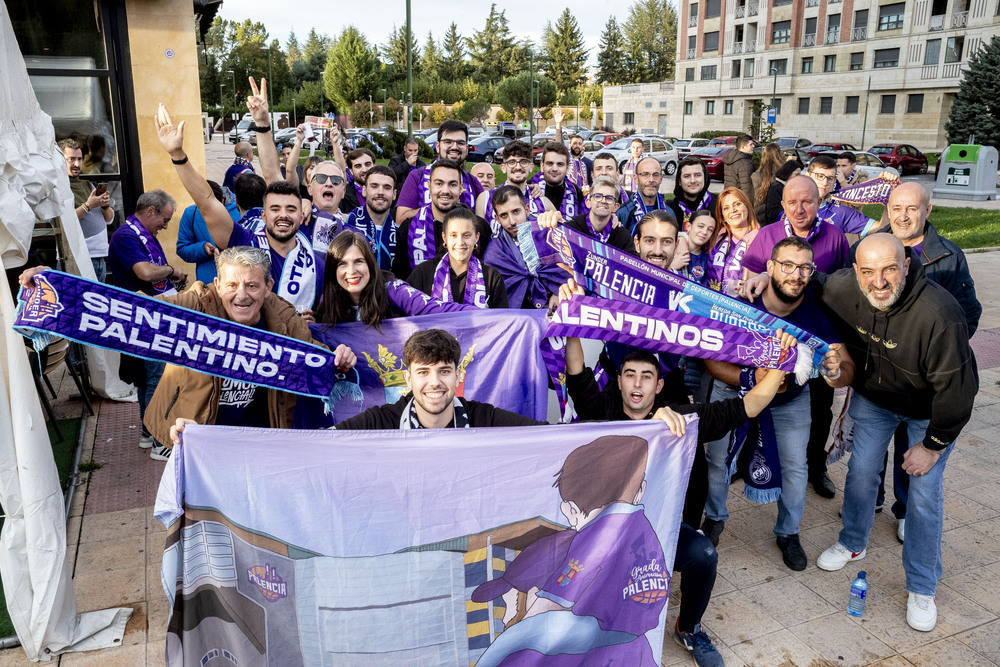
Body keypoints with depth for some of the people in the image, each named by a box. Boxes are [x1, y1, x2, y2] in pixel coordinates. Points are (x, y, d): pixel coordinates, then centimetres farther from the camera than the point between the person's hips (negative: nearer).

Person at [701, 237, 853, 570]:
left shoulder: (818, 311, -26)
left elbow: (849, 367, -24)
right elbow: (710, 359, -26)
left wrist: (835, 372, -48)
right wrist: (749, 377, -42)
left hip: (791, 399, 1)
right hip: (734, 389, -1)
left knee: (795, 467, 5)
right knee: (716, 459, 5)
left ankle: (788, 533, 32)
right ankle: (714, 518, 35)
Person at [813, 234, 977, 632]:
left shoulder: (938, 314, -39)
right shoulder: (840, 289, -25)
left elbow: (954, 388, -28)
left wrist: (933, 444, -18)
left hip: (930, 409, -3)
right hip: (874, 397, 4)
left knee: (925, 492, -2)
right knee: (861, 471, 9)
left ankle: (921, 588, 17)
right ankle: (852, 544, 37)